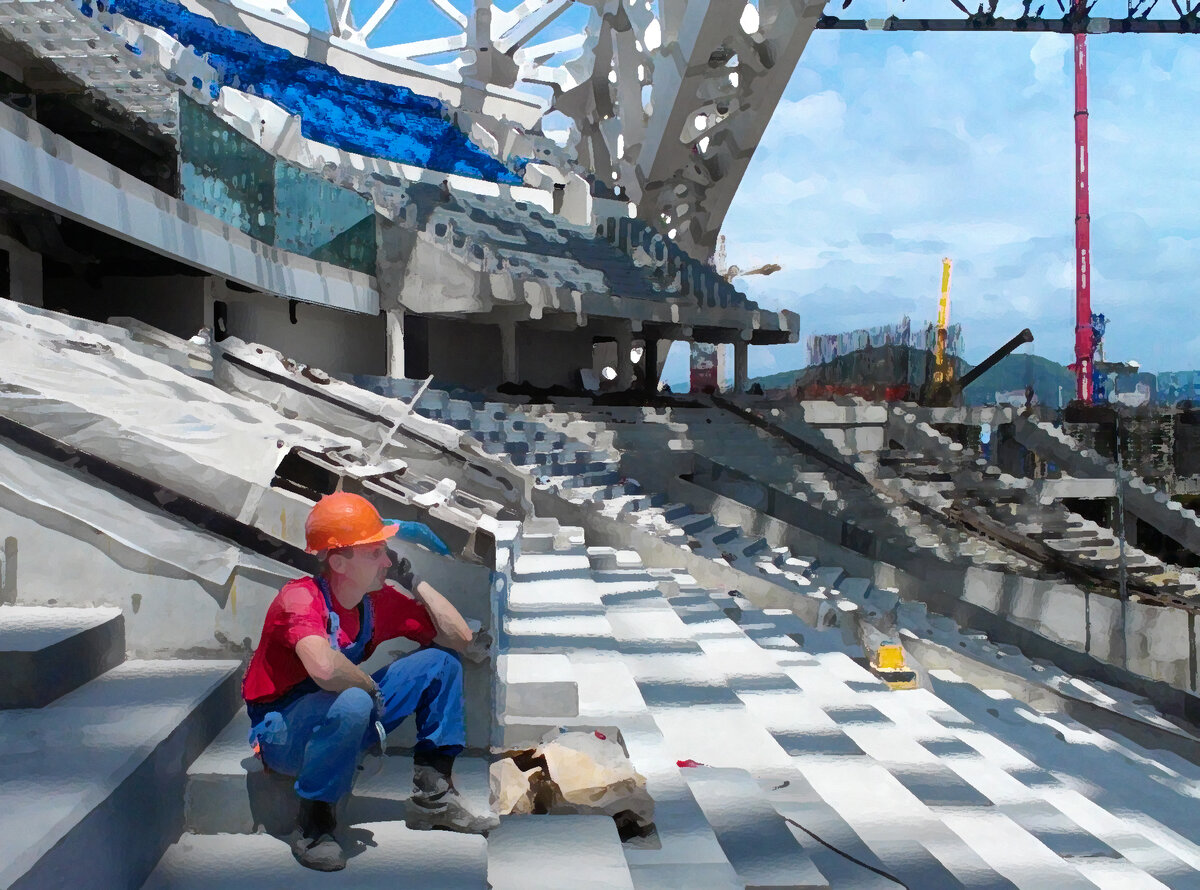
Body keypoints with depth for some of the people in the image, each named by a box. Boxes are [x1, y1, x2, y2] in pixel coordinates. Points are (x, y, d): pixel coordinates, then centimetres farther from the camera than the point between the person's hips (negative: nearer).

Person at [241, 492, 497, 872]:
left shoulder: (381, 600, -4)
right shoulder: (301, 599, -26)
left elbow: (460, 638, -3)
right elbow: (324, 667, -47)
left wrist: (414, 582, -8)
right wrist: (371, 689, -27)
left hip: (340, 723, 8)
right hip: (282, 733, -7)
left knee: (441, 661, -1)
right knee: (352, 705, -41)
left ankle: (432, 794, 3)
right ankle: (314, 823, -17)